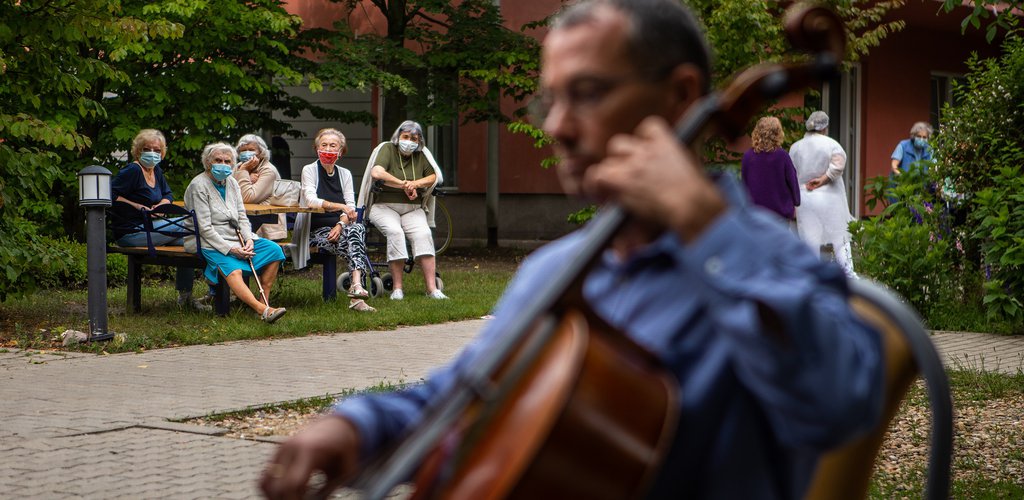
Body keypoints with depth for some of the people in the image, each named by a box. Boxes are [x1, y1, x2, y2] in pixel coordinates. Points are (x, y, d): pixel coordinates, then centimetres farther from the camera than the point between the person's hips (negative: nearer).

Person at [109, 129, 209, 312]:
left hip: (147, 228, 9)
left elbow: (168, 194, 29)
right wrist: (138, 206, -18)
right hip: (130, 233, -9)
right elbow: (110, 195, -18)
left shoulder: (157, 171, 16)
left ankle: (185, 297, -4)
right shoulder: (132, 171, -11)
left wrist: (162, 205, 5)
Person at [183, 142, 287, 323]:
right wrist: (230, 249, -21)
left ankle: (263, 300, -8)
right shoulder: (199, 186, -10)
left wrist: (249, 240, -7)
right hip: (210, 242, -8)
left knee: (274, 250, -10)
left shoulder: (232, 183, 13)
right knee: (232, 269, -35)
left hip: (236, 237, 8)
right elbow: (205, 228, -15)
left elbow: (242, 217, 13)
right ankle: (263, 310, -50)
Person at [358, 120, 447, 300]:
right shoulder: (387, 149, 0)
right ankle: (397, 288, -29)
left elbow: (434, 177, 8)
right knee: (395, 232, -34)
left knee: (423, 234, -26)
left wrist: (416, 183, -11)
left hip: (412, 208, 3)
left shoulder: (421, 155, 14)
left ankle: (432, 288, -33)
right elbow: (376, 173, -18)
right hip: (384, 206, -3)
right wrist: (404, 185, -14)